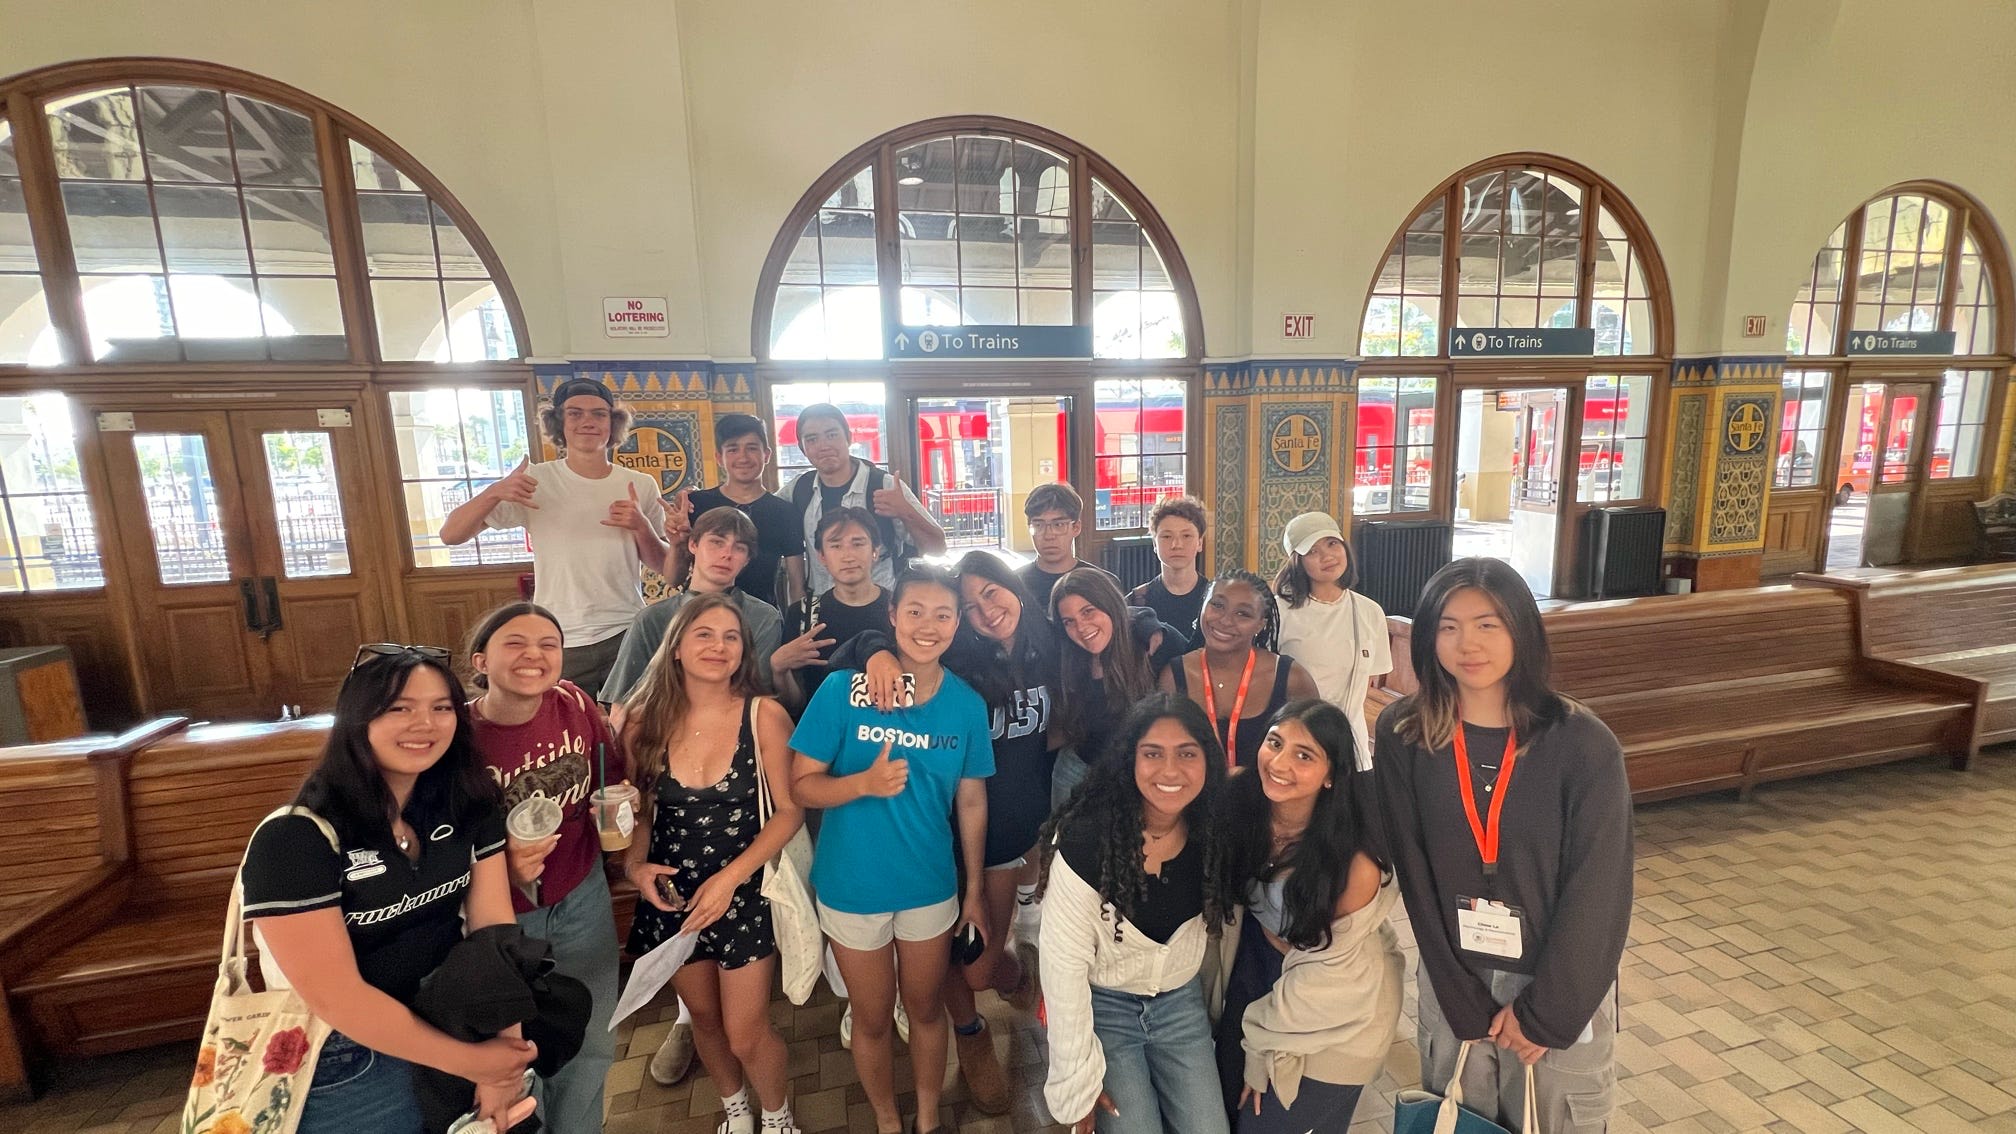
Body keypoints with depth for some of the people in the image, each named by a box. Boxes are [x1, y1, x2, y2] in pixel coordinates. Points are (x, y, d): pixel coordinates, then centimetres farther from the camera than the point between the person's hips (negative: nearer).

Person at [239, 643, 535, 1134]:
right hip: (344, 1061, -4)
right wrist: (472, 1062, -18)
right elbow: (334, 998, -23)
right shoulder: (293, 841, -23)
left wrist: (504, 1063, -16)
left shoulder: (469, 807, -8)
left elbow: (494, 929, -10)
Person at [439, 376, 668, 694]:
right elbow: (451, 534, -4)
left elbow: (662, 565, 5)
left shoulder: (642, 485, 1)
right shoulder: (535, 481, -3)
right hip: (561, 644, -1)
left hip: (628, 636, 1)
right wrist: (494, 492, -21)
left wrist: (642, 528, -14)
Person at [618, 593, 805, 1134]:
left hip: (746, 890, -3)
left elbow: (789, 811, -13)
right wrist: (635, 865, -12)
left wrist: (729, 878, -19)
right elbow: (637, 810, 5)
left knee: (745, 1032, 4)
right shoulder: (644, 720, -8)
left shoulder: (765, 715, -17)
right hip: (671, 892, 3)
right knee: (703, 1017, 23)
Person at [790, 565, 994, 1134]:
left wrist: (975, 888, 6)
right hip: (853, 888, -2)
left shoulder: (967, 704, -9)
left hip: (931, 888, 2)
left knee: (926, 1009, 22)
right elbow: (803, 784, -13)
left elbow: (971, 801, 0)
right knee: (873, 1019, 20)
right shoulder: (843, 689, -18)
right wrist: (864, 782, -31)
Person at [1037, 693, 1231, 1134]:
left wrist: (1220, 1014, 12)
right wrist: (1078, 1082, -15)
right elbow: (1064, 964, -20)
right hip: (1102, 1007, -4)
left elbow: (1221, 924, 4)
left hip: (1182, 1004, 4)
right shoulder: (1085, 841, -28)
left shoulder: (1215, 835, -12)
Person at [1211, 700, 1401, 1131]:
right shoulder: (1242, 805, -19)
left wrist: (1266, 1044, -7)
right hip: (1250, 975, 4)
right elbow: (1225, 898, -2)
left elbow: (1330, 969, -18)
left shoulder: (1355, 863, -31)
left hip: (1329, 1014, -4)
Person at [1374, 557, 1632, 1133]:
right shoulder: (1402, 735, -11)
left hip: (1561, 988, -1)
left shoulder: (1583, 744, -15)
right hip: (1453, 982, 2)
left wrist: (1544, 1012, -10)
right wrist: (1465, 1003, -8)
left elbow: (1597, 891, -12)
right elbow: (1414, 872, -8)